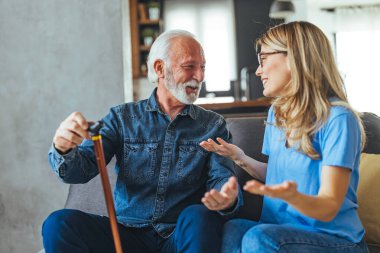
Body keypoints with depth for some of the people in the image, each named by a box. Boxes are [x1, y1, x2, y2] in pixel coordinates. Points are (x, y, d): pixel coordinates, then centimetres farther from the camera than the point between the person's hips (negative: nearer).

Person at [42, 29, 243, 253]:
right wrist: (64, 150, -26)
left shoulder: (213, 125, 9)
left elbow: (221, 177, -3)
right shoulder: (123, 117, 9)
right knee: (59, 223, -23)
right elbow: (80, 170, -1)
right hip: (128, 234, 1)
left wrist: (228, 198, -30)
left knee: (199, 217, -34)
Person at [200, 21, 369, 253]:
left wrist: (292, 196, -39)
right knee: (231, 231, -26)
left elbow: (328, 208, -17)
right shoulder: (276, 112, 9)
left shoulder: (338, 119, -14)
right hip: (279, 229, 6)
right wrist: (242, 159, 2)